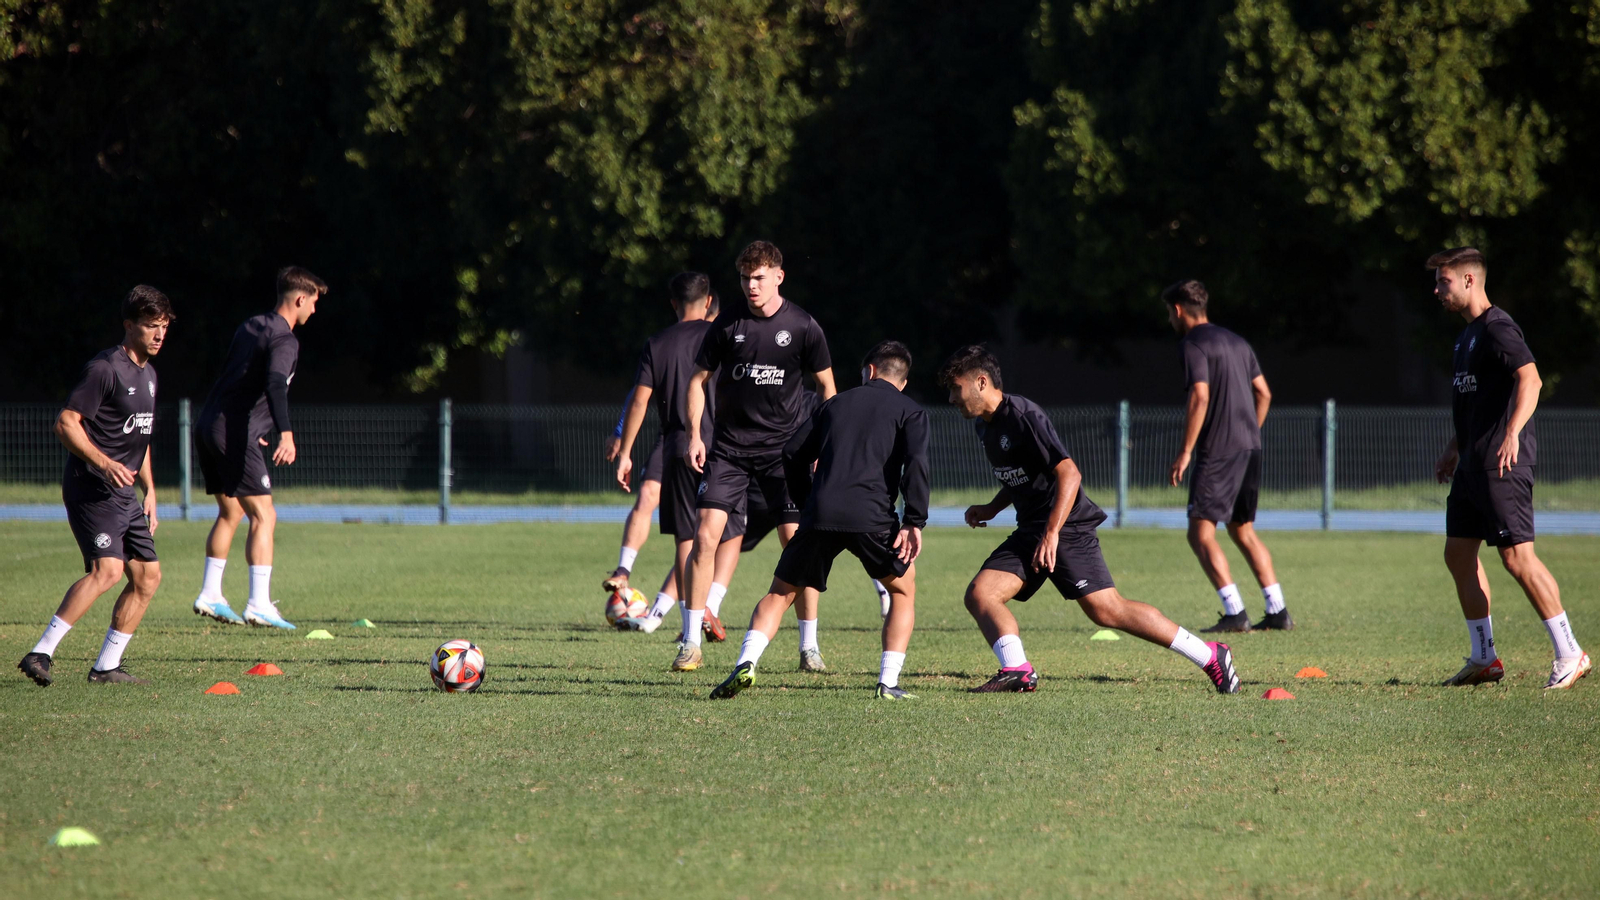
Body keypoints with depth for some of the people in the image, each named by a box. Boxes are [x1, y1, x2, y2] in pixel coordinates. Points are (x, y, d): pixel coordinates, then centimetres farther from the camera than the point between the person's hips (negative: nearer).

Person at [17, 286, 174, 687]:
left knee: (148, 575, 6)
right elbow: (66, 423, -16)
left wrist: (149, 491, 23)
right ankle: (41, 654, -25)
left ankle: (106, 667, 12)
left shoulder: (149, 375, 18)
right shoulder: (105, 368, -11)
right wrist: (103, 462, -27)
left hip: (123, 493, 9)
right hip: (91, 488, -9)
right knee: (107, 568, -23)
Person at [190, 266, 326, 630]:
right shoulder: (284, 340, -11)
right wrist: (286, 434, -41)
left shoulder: (250, 327, 17)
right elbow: (275, 384, -29)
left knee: (230, 512, 20)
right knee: (263, 516, -7)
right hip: (235, 434, -9)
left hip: (209, 426, 9)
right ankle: (259, 604, -14)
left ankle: (210, 596, 19)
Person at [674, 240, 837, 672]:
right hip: (729, 448, 1)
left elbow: (826, 385, 6)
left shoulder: (803, 327, -3)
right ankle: (691, 643, -5)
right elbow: (699, 379, 9)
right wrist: (695, 435, -2)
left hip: (784, 449, -1)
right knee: (705, 536, -10)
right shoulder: (727, 326, 0)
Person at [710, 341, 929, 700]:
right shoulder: (909, 411, 14)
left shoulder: (837, 403, 25)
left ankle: (745, 664, -9)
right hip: (872, 518, -2)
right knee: (903, 590, 20)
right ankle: (889, 682, 7)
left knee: (780, 593, 14)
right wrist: (915, 521, -8)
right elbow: (915, 462, -4)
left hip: (820, 515, 2)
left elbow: (794, 453, 21)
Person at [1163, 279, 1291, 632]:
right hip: (1249, 448, 9)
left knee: (1200, 532, -6)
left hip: (1218, 452, -9)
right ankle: (1278, 611, 12)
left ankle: (1235, 613, -17)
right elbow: (1264, 393, 19)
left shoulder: (1195, 345, -8)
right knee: (1243, 530, 17)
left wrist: (1185, 451, -16)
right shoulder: (1235, 341, 18)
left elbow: (1200, 397, -18)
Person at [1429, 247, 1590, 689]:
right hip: (1473, 465, 10)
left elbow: (1529, 379, -26)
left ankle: (1570, 654, -6)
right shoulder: (1468, 333, 18)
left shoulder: (1497, 328, -13)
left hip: (1503, 464, -10)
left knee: (1517, 555, -12)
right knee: (1458, 553, 8)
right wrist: (1454, 448, 33)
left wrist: (1512, 432, -38)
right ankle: (1484, 658, 15)